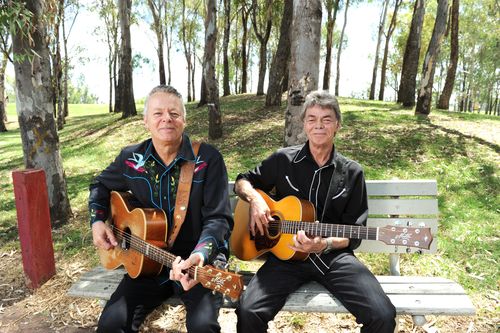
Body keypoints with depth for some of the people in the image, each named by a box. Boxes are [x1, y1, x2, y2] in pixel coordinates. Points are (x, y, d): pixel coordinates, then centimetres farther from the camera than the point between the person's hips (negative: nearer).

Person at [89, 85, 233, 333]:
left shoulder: (208, 158, -11)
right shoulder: (131, 158, 1)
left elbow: (218, 217, -15)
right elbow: (100, 186, 21)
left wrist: (200, 254, -33)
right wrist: (97, 221, 4)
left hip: (201, 259, -3)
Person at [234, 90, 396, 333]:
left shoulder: (352, 173, 3)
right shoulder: (283, 160, 3)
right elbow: (242, 181, 14)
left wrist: (324, 244, -17)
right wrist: (255, 198, -9)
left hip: (334, 255, 1)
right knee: (248, 312, -25)